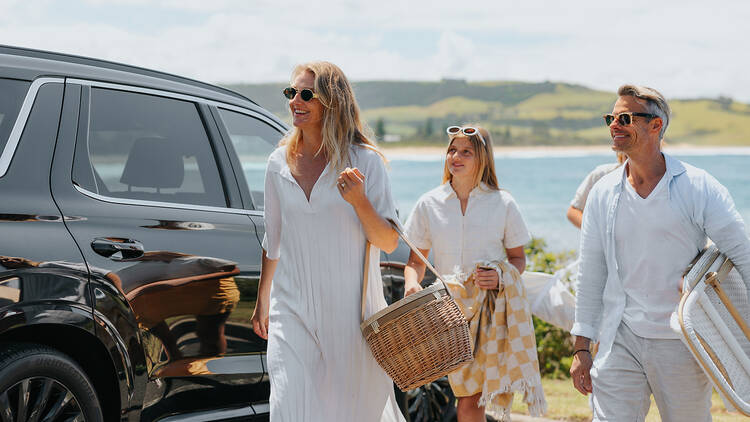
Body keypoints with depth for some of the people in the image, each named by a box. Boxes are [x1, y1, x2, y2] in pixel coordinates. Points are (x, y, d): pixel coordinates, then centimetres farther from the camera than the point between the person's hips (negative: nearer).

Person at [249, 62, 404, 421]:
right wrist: (262, 300, 23)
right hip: (293, 310, 2)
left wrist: (359, 201, -23)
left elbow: (389, 243, -6)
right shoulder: (279, 164, 5)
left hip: (350, 308, -2)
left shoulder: (364, 161, -6)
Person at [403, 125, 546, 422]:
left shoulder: (502, 203, 2)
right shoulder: (429, 205, 6)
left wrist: (501, 277, -11)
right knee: (467, 398, -1)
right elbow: (416, 259, 12)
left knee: (472, 393, -10)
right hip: (451, 307, 2)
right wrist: (412, 283, -9)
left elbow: (518, 258, 10)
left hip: (494, 306, -1)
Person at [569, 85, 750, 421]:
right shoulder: (602, 194, 6)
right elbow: (591, 274, 11)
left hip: (683, 343, -2)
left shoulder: (698, 188, -5)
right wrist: (581, 347, 8)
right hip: (620, 341, 2)